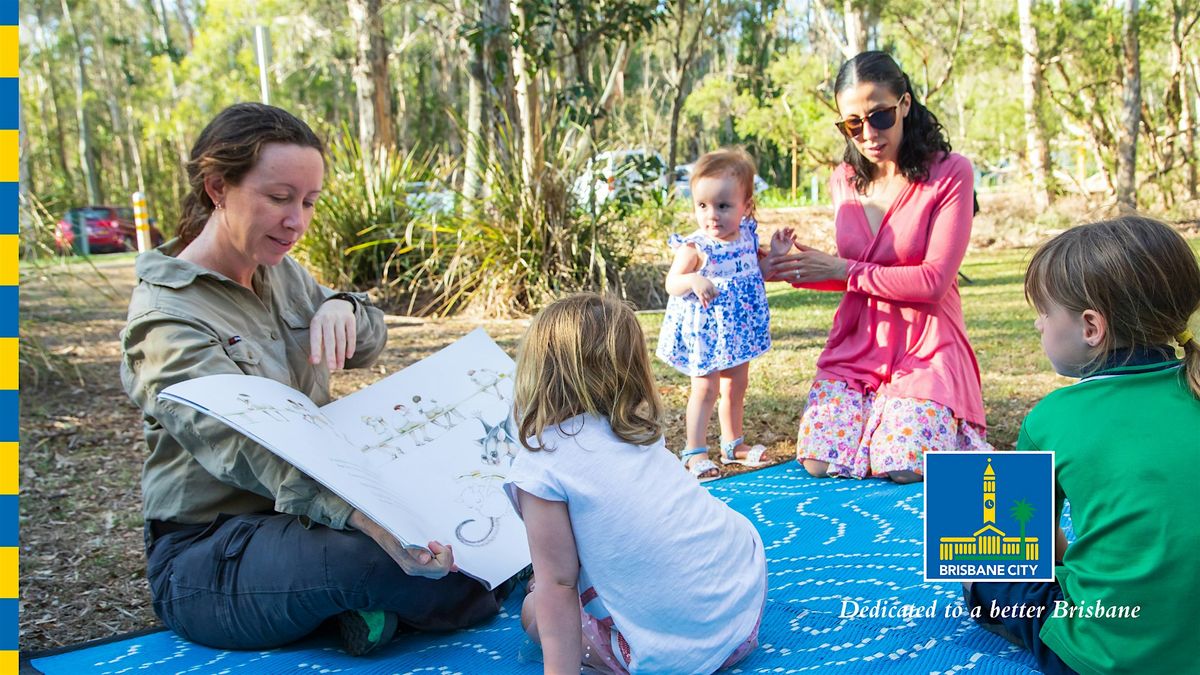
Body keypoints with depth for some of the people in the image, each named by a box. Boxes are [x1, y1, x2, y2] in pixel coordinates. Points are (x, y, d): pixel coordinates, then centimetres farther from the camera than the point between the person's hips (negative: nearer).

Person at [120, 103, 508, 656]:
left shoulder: (278, 272, 7)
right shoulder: (167, 316, -19)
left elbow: (368, 346, 12)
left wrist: (341, 309, -14)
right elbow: (252, 451, -33)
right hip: (207, 558, -7)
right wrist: (372, 520, -49)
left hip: (305, 506, 7)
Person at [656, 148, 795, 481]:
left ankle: (733, 443, 36)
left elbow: (757, 272, 14)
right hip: (705, 329, -6)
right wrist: (693, 281, -38)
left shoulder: (747, 236, -3)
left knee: (736, 385, 18)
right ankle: (695, 451, 12)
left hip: (738, 327, 6)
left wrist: (776, 253, -2)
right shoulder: (695, 247, -20)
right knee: (705, 388, -1)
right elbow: (672, 284, -18)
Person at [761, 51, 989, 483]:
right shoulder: (844, 181, 6)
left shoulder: (950, 173, -11)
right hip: (856, 345, 4)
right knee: (820, 464, -8)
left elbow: (934, 280, -16)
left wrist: (844, 270, -14)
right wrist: (794, 272, -2)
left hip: (926, 346, -4)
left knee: (902, 468, -17)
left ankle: (953, 430, 17)